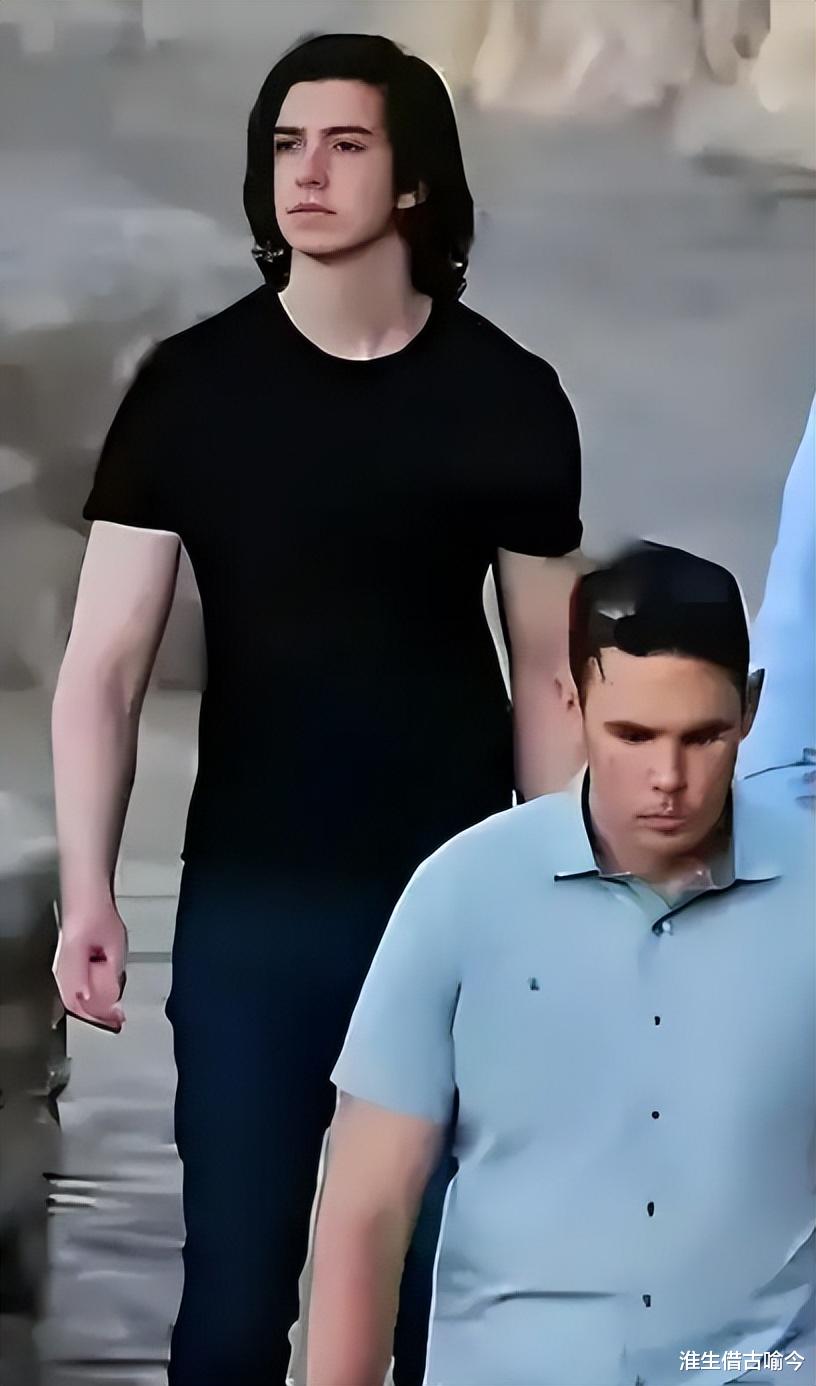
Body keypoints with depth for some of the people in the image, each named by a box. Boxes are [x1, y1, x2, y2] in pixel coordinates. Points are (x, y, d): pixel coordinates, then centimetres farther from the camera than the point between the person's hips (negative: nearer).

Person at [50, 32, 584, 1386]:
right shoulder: (189, 387, -1)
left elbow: (546, 676, 6)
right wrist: (86, 891, -12)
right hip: (248, 901, 0)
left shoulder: (508, 398, 0)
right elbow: (104, 665, -2)